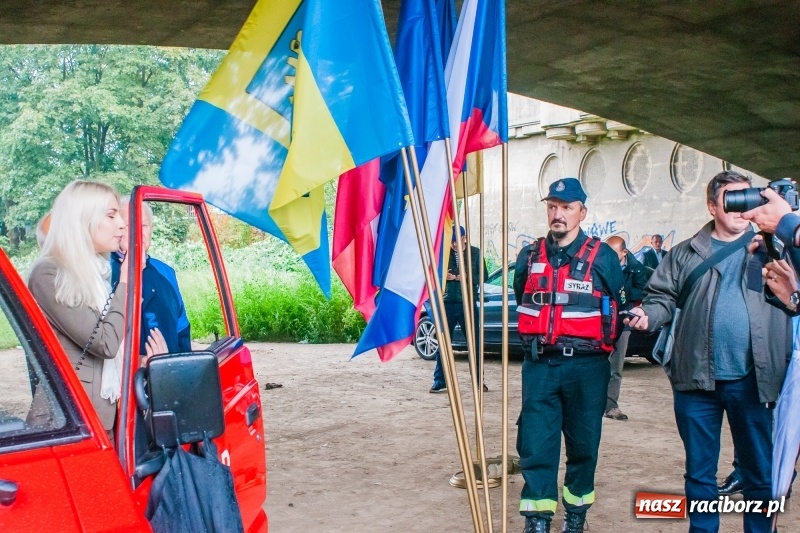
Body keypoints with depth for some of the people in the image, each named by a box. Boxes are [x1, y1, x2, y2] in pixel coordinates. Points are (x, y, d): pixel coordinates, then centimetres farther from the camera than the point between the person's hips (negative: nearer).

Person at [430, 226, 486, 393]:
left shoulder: (475, 253, 3)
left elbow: (483, 276, 2)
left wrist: (467, 277, -15)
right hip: (447, 304, 1)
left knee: (475, 343, 4)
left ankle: (479, 381, 15)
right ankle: (440, 382, 12)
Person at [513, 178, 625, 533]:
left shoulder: (602, 257, -2)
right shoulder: (529, 257, 8)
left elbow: (617, 309, 5)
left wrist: (604, 347, 6)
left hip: (586, 366, -2)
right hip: (539, 365, 2)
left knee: (583, 444, 10)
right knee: (535, 444, -1)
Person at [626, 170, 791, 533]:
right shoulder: (686, 254, 9)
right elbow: (662, 296, 4)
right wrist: (648, 316, -15)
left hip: (752, 380, 0)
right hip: (697, 380, 1)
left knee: (760, 471, 11)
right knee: (699, 471, 12)